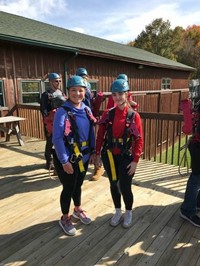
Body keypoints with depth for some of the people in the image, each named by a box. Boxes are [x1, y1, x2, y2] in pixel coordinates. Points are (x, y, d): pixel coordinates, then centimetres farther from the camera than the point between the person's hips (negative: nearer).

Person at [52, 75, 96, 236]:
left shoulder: (87, 110, 1)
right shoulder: (62, 112, -17)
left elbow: (91, 132, 9)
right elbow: (57, 138, -20)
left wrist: (93, 151, 7)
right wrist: (65, 161, -20)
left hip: (84, 157, 6)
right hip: (68, 159, -5)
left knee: (78, 185, 22)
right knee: (68, 188, 10)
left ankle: (78, 210, 47)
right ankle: (65, 218, 34)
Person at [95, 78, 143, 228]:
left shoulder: (134, 116, -9)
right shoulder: (107, 114, -3)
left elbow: (139, 140, -7)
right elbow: (100, 135, 2)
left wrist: (135, 160, -9)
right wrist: (98, 154, 1)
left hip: (126, 157, -2)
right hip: (109, 155, 3)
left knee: (125, 187, 3)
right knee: (113, 184, 15)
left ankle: (128, 213, 33)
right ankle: (118, 212, 37)